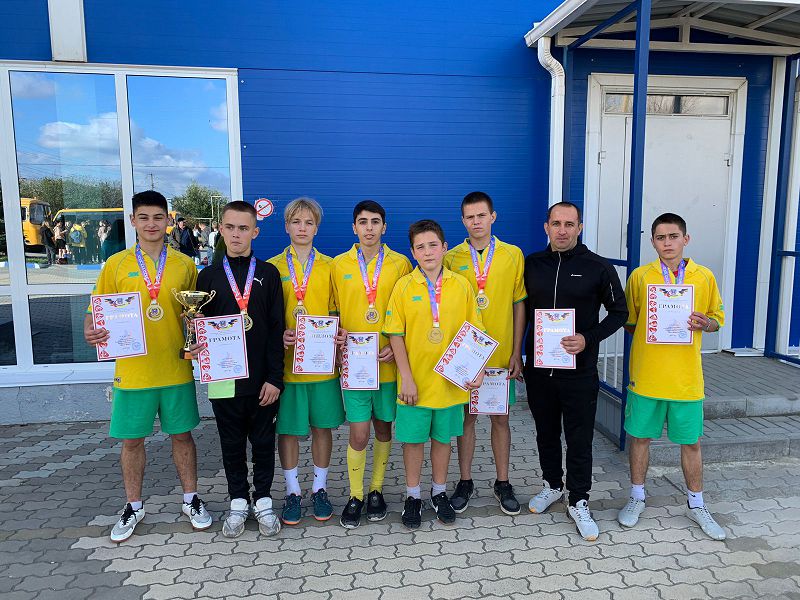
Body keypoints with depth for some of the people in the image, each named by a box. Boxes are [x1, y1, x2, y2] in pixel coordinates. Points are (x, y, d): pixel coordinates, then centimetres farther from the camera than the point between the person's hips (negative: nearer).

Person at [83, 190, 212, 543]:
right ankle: (133, 507, 29)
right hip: (132, 371, 0)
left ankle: (190, 499, 28)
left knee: (181, 434, 11)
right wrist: (91, 331, -18)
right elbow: (97, 313, 3)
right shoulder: (116, 264, 1)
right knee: (132, 440, 11)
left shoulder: (184, 265, 3)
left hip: (176, 369, 0)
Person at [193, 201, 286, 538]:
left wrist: (275, 378, -8)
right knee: (232, 444, 13)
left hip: (262, 379, -1)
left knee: (263, 442, 10)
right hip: (224, 379, 1)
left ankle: (263, 501, 27)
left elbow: (276, 329, -3)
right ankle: (238, 503, 29)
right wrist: (196, 347, -14)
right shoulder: (208, 276, 5)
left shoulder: (268, 274, 1)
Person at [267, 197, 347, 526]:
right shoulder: (273, 267, 2)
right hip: (285, 363, -1)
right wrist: (278, 334, -15)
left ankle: (319, 488, 27)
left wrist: (339, 333, -9)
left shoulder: (329, 267, 6)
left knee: (322, 426, 10)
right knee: (287, 429, 7)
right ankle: (292, 491, 25)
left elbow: (334, 311, 10)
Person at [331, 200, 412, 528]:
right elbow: (334, 313, 8)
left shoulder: (400, 264, 1)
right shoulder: (338, 265, 3)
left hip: (388, 363, 1)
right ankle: (355, 496, 21)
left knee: (383, 427, 13)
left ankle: (376, 490, 32)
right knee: (359, 433, 0)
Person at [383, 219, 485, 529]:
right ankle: (413, 496, 28)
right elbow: (395, 334, -4)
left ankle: (439, 492, 34)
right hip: (415, 381, -1)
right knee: (413, 439, 10)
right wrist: (406, 377, -10)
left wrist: (478, 367, -7)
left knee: (443, 437, 15)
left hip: (450, 380, 1)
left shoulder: (461, 285, -1)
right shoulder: (403, 286, -4)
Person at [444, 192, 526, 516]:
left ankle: (502, 483, 26)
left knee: (500, 418, 10)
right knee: (467, 416, 10)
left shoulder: (513, 255, 0)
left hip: (501, 354, 0)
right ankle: (465, 482, 25)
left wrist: (516, 352, -2)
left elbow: (519, 305, 2)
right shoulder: (451, 258, 0)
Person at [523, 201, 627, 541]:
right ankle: (552, 485, 39)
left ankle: (579, 503, 23)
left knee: (579, 440, 6)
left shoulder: (598, 267, -6)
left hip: (579, 371, -3)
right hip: (538, 368, 3)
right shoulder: (531, 264, 3)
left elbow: (619, 312, 0)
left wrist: (588, 338, -15)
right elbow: (521, 309, 11)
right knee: (546, 433, 18)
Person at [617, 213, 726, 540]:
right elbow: (627, 320, 8)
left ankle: (696, 504, 31)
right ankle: (637, 497, 29)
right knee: (640, 437, 10)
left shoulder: (704, 277, 2)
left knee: (691, 442, 11)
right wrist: (646, 333, -10)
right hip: (645, 375, 0)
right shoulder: (639, 276, 0)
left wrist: (705, 323, -11)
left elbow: (717, 317, 10)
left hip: (686, 377, 1)